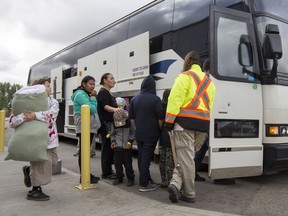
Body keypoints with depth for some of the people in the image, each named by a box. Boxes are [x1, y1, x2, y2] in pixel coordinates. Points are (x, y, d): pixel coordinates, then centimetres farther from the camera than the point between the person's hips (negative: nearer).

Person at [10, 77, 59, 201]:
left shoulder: (53, 102, 4)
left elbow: (51, 115, -19)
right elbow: (13, 121, -12)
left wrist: (36, 115, -34)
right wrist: (23, 117, -34)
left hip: (50, 138, 6)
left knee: (52, 160, 12)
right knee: (41, 163, -4)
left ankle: (29, 170, 37)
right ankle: (35, 191, 14)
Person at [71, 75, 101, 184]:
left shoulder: (86, 94, 20)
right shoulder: (80, 94, -10)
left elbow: (94, 109, 14)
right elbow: (92, 109, -18)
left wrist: (93, 97, 3)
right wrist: (93, 98, -3)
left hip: (90, 127, 10)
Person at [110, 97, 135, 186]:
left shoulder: (129, 119, -8)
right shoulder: (114, 121, 4)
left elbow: (133, 132, -4)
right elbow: (112, 132, 13)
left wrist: (130, 141, -11)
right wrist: (113, 140, 0)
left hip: (126, 145, -4)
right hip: (117, 145, 4)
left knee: (127, 162, 2)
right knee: (117, 162, 7)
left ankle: (130, 178, 17)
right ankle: (119, 178, 22)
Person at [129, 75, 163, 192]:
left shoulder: (134, 99, 5)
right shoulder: (155, 99, -12)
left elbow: (131, 118, 12)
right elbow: (160, 119, -10)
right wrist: (161, 131, 4)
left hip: (138, 134, 6)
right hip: (151, 134, -5)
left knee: (141, 157, 15)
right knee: (146, 158, -2)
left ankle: (147, 179, 28)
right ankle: (144, 184, 3)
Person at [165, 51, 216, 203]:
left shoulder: (184, 77, 0)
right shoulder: (209, 81, 22)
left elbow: (175, 99, -10)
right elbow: (209, 104, 15)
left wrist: (169, 120, -10)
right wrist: (202, 121, 14)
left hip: (185, 121, -6)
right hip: (203, 123, 6)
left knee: (185, 158, -1)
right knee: (186, 156, 13)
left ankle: (189, 194, 2)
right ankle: (176, 184, 3)